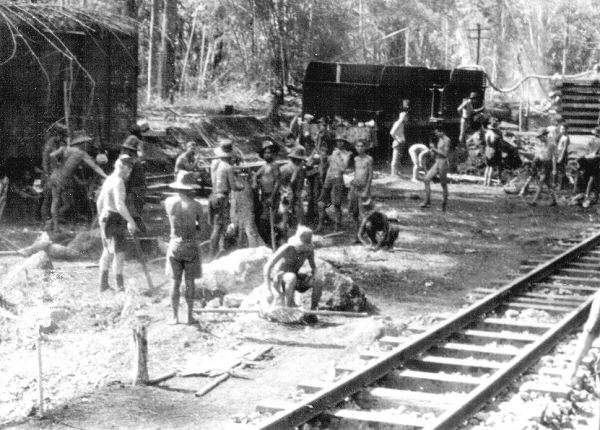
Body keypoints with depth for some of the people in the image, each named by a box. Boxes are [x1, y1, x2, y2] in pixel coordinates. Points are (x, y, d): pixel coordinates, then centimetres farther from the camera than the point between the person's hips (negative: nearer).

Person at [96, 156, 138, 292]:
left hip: (105, 218, 10)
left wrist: (102, 218, 29)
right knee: (119, 254, -4)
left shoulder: (108, 180, 10)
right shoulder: (118, 182, -18)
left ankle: (103, 284, 26)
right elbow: (120, 206, -27)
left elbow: (99, 202, 19)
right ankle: (120, 287, -1)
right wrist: (131, 221, -22)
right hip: (116, 221, -10)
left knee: (107, 252, 18)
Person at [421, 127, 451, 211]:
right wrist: (433, 148, 1)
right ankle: (427, 201, 2)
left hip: (443, 163, -9)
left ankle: (444, 203, 9)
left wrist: (434, 149, -14)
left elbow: (445, 154, -18)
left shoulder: (446, 140, -12)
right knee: (426, 179, 0)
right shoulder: (439, 139, 15)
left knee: (443, 184, -1)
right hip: (436, 163, 9)